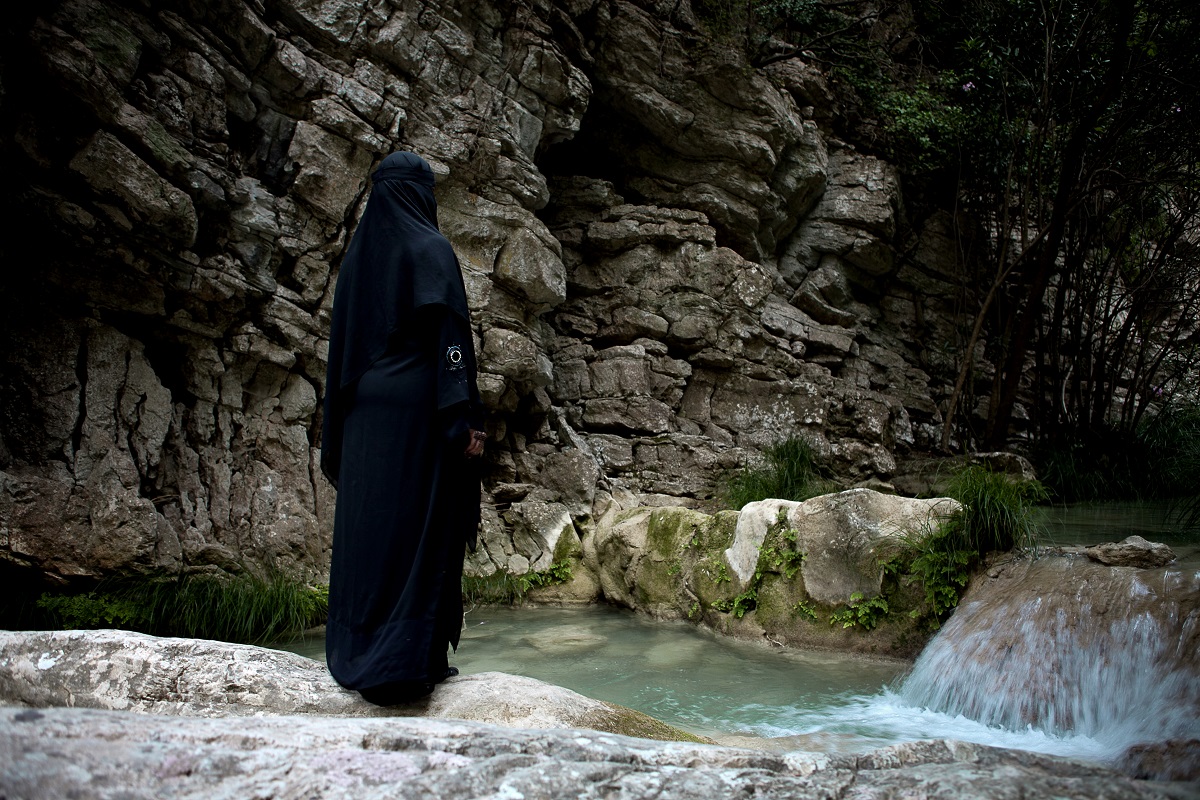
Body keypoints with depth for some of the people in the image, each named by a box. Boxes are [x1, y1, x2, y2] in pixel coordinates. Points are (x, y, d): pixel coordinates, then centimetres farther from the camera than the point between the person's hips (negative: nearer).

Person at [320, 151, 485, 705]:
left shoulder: (357, 253, 14)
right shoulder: (429, 249, -5)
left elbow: (342, 341, 15)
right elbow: (448, 335, -14)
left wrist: (339, 428, 19)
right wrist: (466, 417, -14)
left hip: (364, 409, 7)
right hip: (418, 407, -6)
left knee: (366, 526, 9)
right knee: (419, 528, -4)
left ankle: (355, 654, 14)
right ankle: (411, 660, -3)